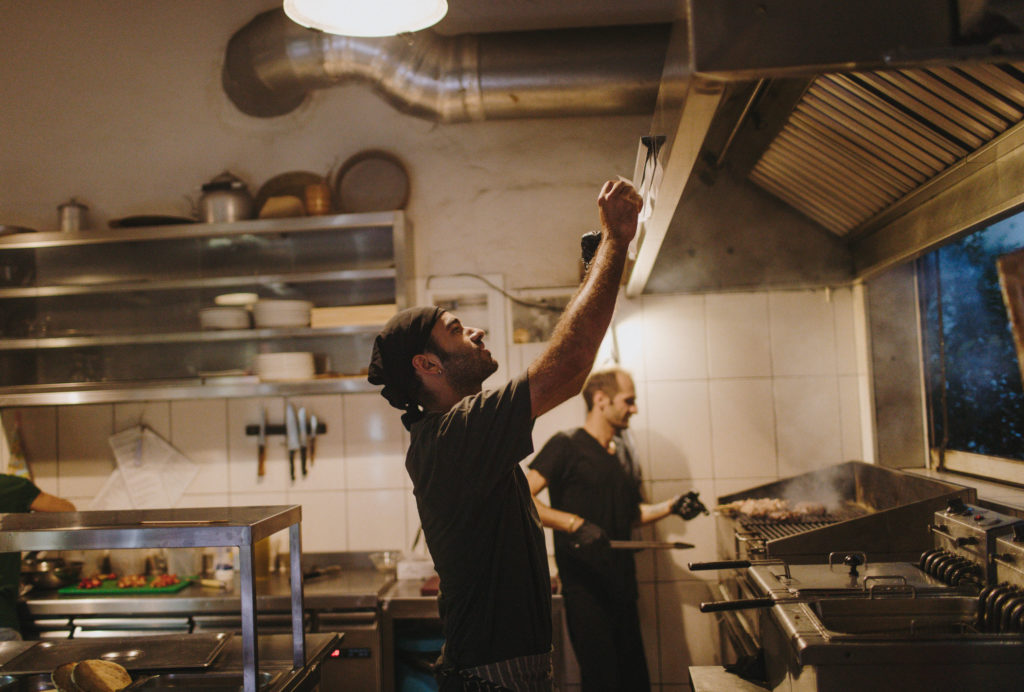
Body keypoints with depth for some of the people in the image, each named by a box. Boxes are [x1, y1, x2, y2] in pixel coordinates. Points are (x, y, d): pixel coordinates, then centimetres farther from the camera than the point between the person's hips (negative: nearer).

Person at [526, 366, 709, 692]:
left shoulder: (625, 452, 15)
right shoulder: (567, 446, -9)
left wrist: (671, 506, 8)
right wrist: (576, 524, -26)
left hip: (622, 581, 7)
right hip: (585, 586, -7)